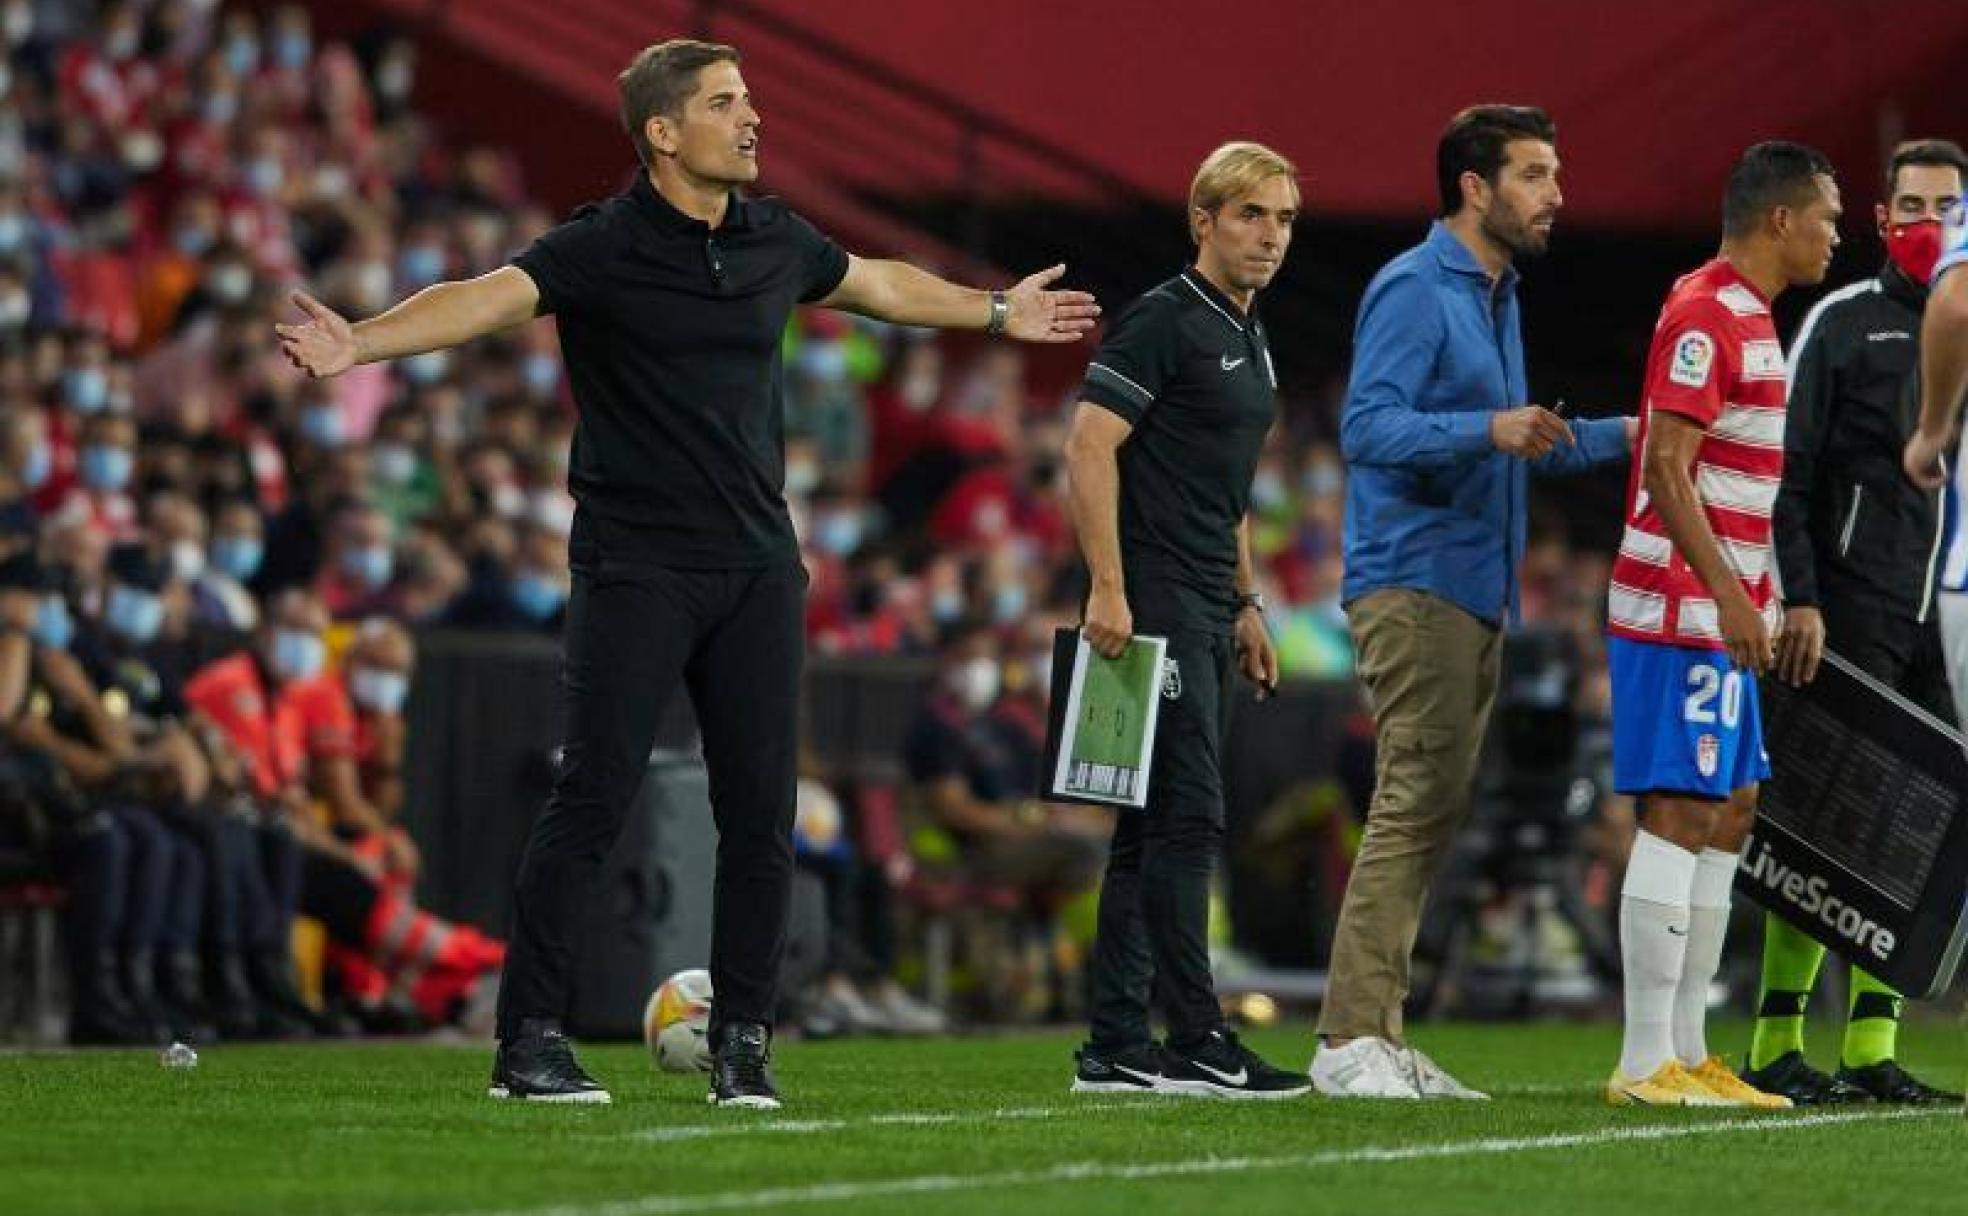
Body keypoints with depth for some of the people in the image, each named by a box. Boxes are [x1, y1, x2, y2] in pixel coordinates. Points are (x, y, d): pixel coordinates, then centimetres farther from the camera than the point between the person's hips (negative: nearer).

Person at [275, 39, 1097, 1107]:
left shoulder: (775, 241, 10)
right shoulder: (601, 247, -8)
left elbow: (881, 285, 30)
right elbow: (485, 298, -23)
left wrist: (997, 312, 43)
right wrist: (360, 343, -40)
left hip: (757, 568, 5)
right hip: (634, 568, -5)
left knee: (760, 811, 3)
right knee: (593, 799, -9)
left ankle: (741, 1039, 13)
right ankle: (529, 1039, -2)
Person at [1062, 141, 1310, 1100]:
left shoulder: (1248, 338, 19)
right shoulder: (1163, 319, -9)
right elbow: (1090, 445, -17)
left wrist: (1247, 606, 23)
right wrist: (1107, 587, -23)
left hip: (1207, 613, 9)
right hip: (1154, 606, -9)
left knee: (1151, 830, 8)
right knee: (1188, 818, -10)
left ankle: (1116, 1048, 10)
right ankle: (1196, 1044, -9)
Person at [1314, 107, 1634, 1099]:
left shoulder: (1496, 297, 20)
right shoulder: (1414, 290, -10)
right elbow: (1367, 428, -21)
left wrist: (1620, 436, 21)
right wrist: (1489, 429, -32)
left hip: (1474, 593, 10)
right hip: (1414, 583, -10)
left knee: (1431, 814, 9)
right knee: (1414, 805, -13)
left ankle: (1377, 1035, 11)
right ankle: (1350, 1038, -14)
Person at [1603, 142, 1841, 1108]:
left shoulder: (1749, 318, 18)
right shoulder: (1704, 314, -14)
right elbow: (1665, 467, -20)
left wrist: (1760, 598, 22)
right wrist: (1728, 595, -24)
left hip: (1722, 613, 10)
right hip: (1682, 611, -10)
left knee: (1729, 813, 11)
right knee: (1680, 815, -10)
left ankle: (1686, 1054, 14)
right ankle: (1647, 1065, -9)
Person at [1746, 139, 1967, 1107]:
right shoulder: (1842, 322, 2)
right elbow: (1786, 468, -2)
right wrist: (1797, 598, -11)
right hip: (1855, 615, -5)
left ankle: (1872, 1048, 9)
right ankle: (1777, 1044, -3)